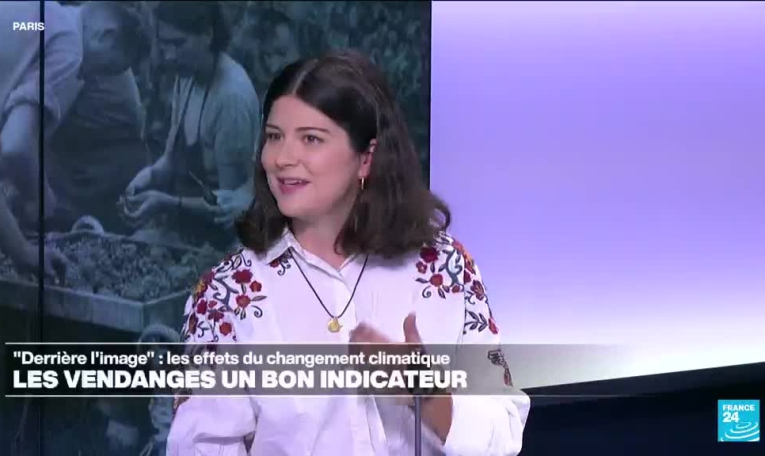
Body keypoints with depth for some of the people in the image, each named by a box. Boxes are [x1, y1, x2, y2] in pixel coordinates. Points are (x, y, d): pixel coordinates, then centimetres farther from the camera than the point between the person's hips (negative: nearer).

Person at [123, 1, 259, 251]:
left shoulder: (233, 96, -24)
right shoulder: (187, 76, 1)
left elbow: (231, 204, -18)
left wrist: (169, 204, -27)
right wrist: (150, 174, -7)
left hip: (212, 231, -7)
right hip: (180, 217, 7)